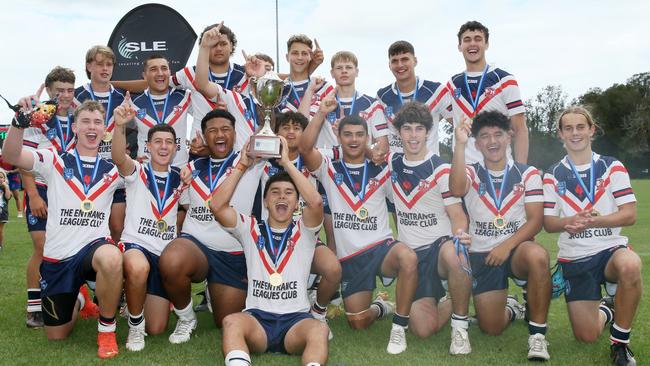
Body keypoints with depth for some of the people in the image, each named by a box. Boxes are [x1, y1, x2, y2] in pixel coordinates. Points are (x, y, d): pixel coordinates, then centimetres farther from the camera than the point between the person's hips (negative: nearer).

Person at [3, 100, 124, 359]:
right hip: (57, 257, 1)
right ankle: (77, 300, 47)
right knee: (56, 335, 10)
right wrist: (20, 121, -34)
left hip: (94, 247, -1)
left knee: (111, 258, -40)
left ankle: (107, 328, -16)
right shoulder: (54, 161, 0)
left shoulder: (112, 169, 9)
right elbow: (12, 156, -14)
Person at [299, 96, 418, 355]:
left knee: (408, 257, -37)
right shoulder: (329, 170, 4)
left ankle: (399, 328, -19)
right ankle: (380, 307, 35)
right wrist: (322, 113, -20)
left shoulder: (382, 172, 8)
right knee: (358, 323, -4)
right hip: (350, 257, 1)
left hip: (382, 246, 0)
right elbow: (305, 149, -14)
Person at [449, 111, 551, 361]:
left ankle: (537, 334, -21)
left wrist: (508, 245, -20)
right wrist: (460, 144, -29)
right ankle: (511, 309, 38)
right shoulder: (471, 173, 3)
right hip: (481, 254, 1)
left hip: (517, 249, -1)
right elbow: (457, 190, -22)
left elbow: (535, 220, -6)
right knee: (491, 328, -1)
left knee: (537, 256, -38)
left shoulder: (528, 174, 3)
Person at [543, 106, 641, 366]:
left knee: (630, 266, -39)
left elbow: (629, 215, -6)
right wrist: (569, 223, -21)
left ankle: (620, 341, -16)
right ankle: (605, 311, 35)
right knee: (586, 336, -4)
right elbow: (548, 222, 1)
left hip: (610, 249, -1)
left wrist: (594, 220, -24)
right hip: (573, 259, 1)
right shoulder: (552, 176, 5)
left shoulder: (612, 167, 2)